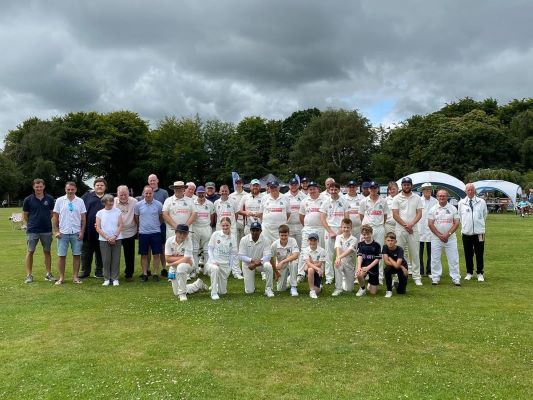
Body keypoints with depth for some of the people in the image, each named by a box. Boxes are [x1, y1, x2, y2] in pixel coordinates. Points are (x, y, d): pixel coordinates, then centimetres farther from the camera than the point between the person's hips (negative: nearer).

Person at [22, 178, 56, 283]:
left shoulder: (50, 199, 0)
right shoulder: (28, 200, -2)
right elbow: (25, 216, 7)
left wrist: (45, 222, 9)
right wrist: (32, 224, 10)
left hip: (47, 230, 1)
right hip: (32, 230, -1)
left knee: (47, 252, 8)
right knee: (30, 252, 2)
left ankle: (48, 274, 15)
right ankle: (29, 275, 11)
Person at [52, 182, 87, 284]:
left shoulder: (80, 201, 4)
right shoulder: (59, 201, 2)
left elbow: (83, 218, 6)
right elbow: (55, 217, 5)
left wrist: (82, 232, -1)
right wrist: (56, 231, -2)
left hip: (76, 233, 1)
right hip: (63, 233, -1)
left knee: (76, 255, 4)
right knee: (61, 255, 3)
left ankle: (75, 277, 14)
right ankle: (61, 278, 12)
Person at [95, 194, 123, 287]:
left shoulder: (117, 211, 3)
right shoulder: (100, 213, 3)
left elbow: (120, 225, 1)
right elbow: (98, 228, 0)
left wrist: (115, 237, -11)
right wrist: (107, 238, -10)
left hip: (116, 239, 0)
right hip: (104, 240, 0)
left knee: (116, 260, 1)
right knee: (106, 260, 1)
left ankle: (115, 279, 9)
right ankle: (107, 279, 11)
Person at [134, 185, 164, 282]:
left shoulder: (158, 204, -3)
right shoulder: (138, 205, -1)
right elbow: (136, 218, 12)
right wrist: (141, 227, 14)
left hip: (155, 232, -1)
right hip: (143, 233, 1)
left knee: (156, 254, 3)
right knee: (144, 255, 7)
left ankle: (155, 274, 13)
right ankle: (144, 274, 16)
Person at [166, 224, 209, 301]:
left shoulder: (188, 241, -21)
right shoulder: (169, 240, -14)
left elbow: (186, 260, -27)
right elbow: (167, 258, -16)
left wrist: (172, 264, -22)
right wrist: (181, 257, -22)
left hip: (187, 265, -4)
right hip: (174, 267, 4)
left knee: (181, 266, -41)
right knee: (176, 293, 8)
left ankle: (182, 293, -25)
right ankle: (198, 284, 33)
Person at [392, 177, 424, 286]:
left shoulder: (417, 198, 7)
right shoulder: (397, 198, 2)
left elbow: (419, 214, 2)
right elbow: (395, 214, -3)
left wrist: (411, 224, -13)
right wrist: (405, 225, -10)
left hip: (413, 229, 1)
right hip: (400, 229, -1)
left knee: (415, 253, 4)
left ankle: (416, 277, 9)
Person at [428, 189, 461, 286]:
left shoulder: (453, 208, 3)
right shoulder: (433, 209, 2)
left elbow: (456, 223, -2)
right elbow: (430, 224, -2)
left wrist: (448, 234, -14)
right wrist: (440, 235, -10)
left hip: (450, 238, 0)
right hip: (436, 238, 0)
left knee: (453, 259, 1)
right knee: (435, 259, 3)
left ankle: (456, 278, 8)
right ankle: (435, 278, 12)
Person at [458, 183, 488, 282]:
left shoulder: (481, 202, 1)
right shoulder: (461, 203, 3)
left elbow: (485, 215, 14)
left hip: (479, 232, -1)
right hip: (466, 232, 1)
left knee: (479, 254, 3)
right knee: (468, 254, 8)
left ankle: (480, 273, 14)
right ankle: (469, 273, 20)